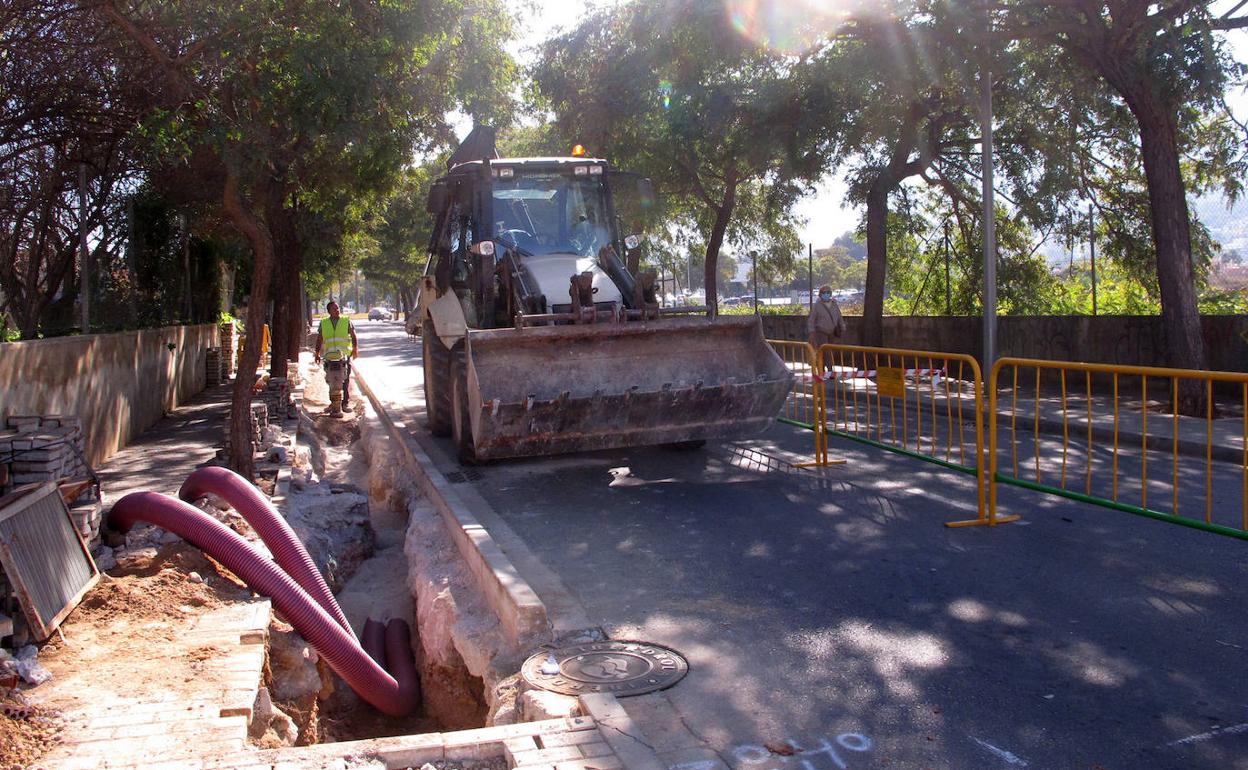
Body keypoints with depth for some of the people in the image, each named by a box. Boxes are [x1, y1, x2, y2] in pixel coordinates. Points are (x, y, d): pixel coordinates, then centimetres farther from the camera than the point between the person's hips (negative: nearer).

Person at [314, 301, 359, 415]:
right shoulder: (323, 323, 14)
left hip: (345, 354, -2)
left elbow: (354, 336, 6)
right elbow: (319, 339, 18)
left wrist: (355, 349, -7)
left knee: (346, 380, -5)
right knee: (331, 380, 1)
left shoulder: (347, 321, 8)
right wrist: (317, 353, 11)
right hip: (330, 355, 2)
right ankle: (333, 402, 10)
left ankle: (346, 403, 0)